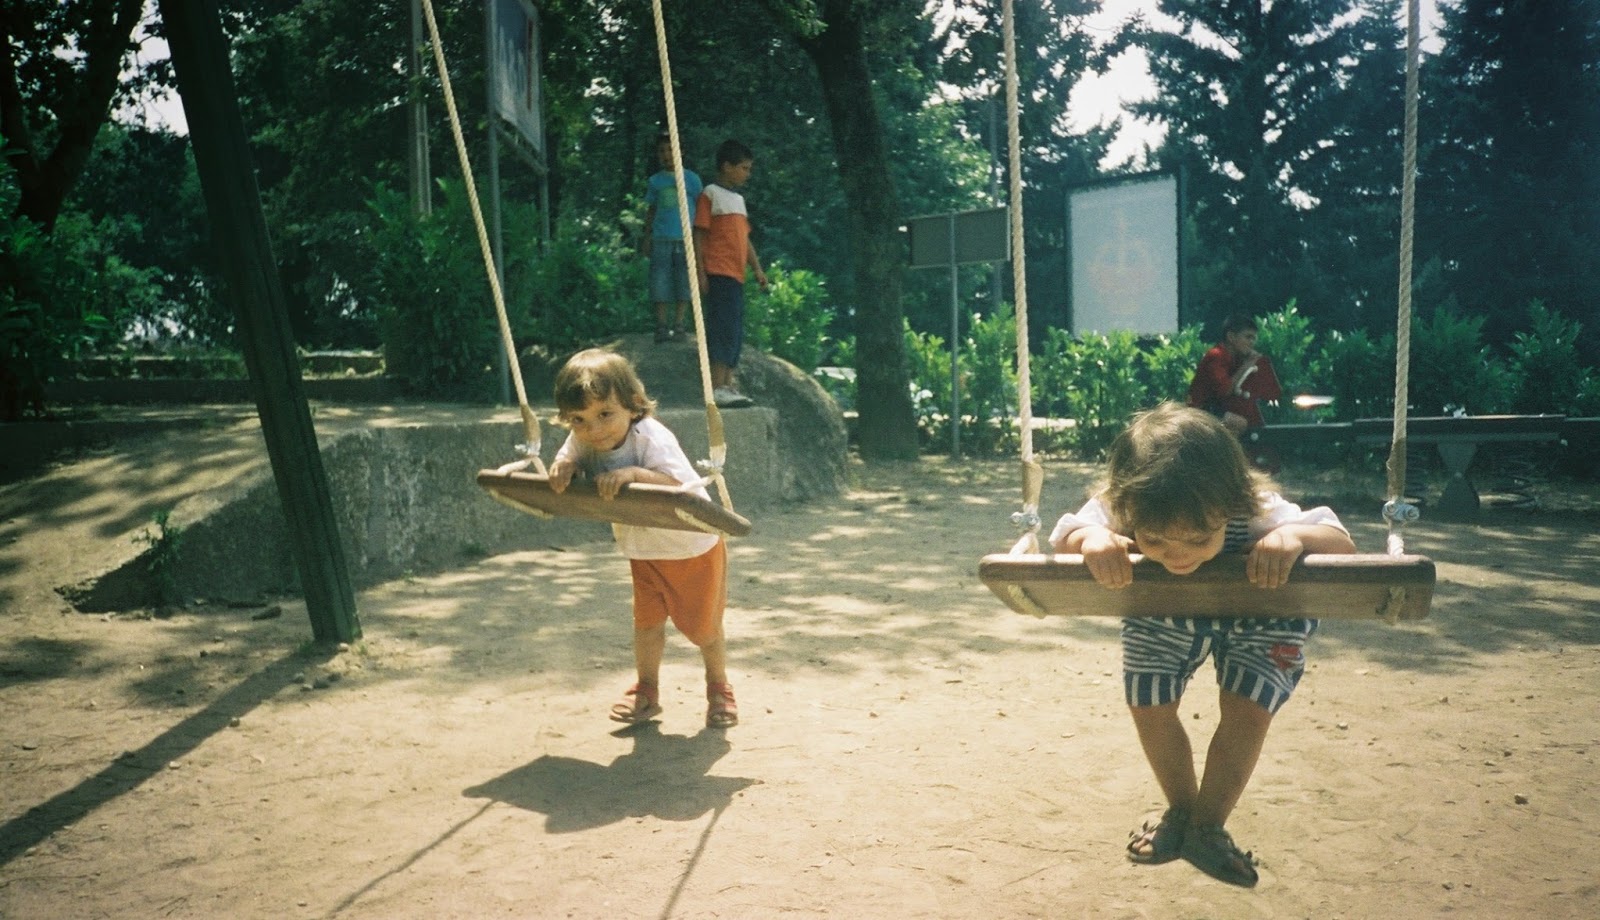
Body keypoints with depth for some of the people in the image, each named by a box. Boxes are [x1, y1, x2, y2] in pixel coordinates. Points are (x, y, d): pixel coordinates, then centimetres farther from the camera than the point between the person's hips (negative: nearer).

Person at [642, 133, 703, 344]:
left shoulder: (691, 178, 5)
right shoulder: (655, 181, 11)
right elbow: (651, 210, 16)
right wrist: (646, 238, 10)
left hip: (685, 239, -1)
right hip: (661, 240, 2)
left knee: (683, 283, -1)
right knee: (660, 284, -3)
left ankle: (678, 325, 5)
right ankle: (661, 326, 1)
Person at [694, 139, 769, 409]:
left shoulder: (738, 199, 22)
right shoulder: (711, 194, -2)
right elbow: (699, 234, -7)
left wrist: (757, 269, 16)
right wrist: (700, 272, -13)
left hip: (737, 276, 9)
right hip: (719, 274, -9)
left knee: (735, 335, 9)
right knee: (724, 330, -12)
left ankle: (728, 386, 13)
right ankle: (717, 389, -12)